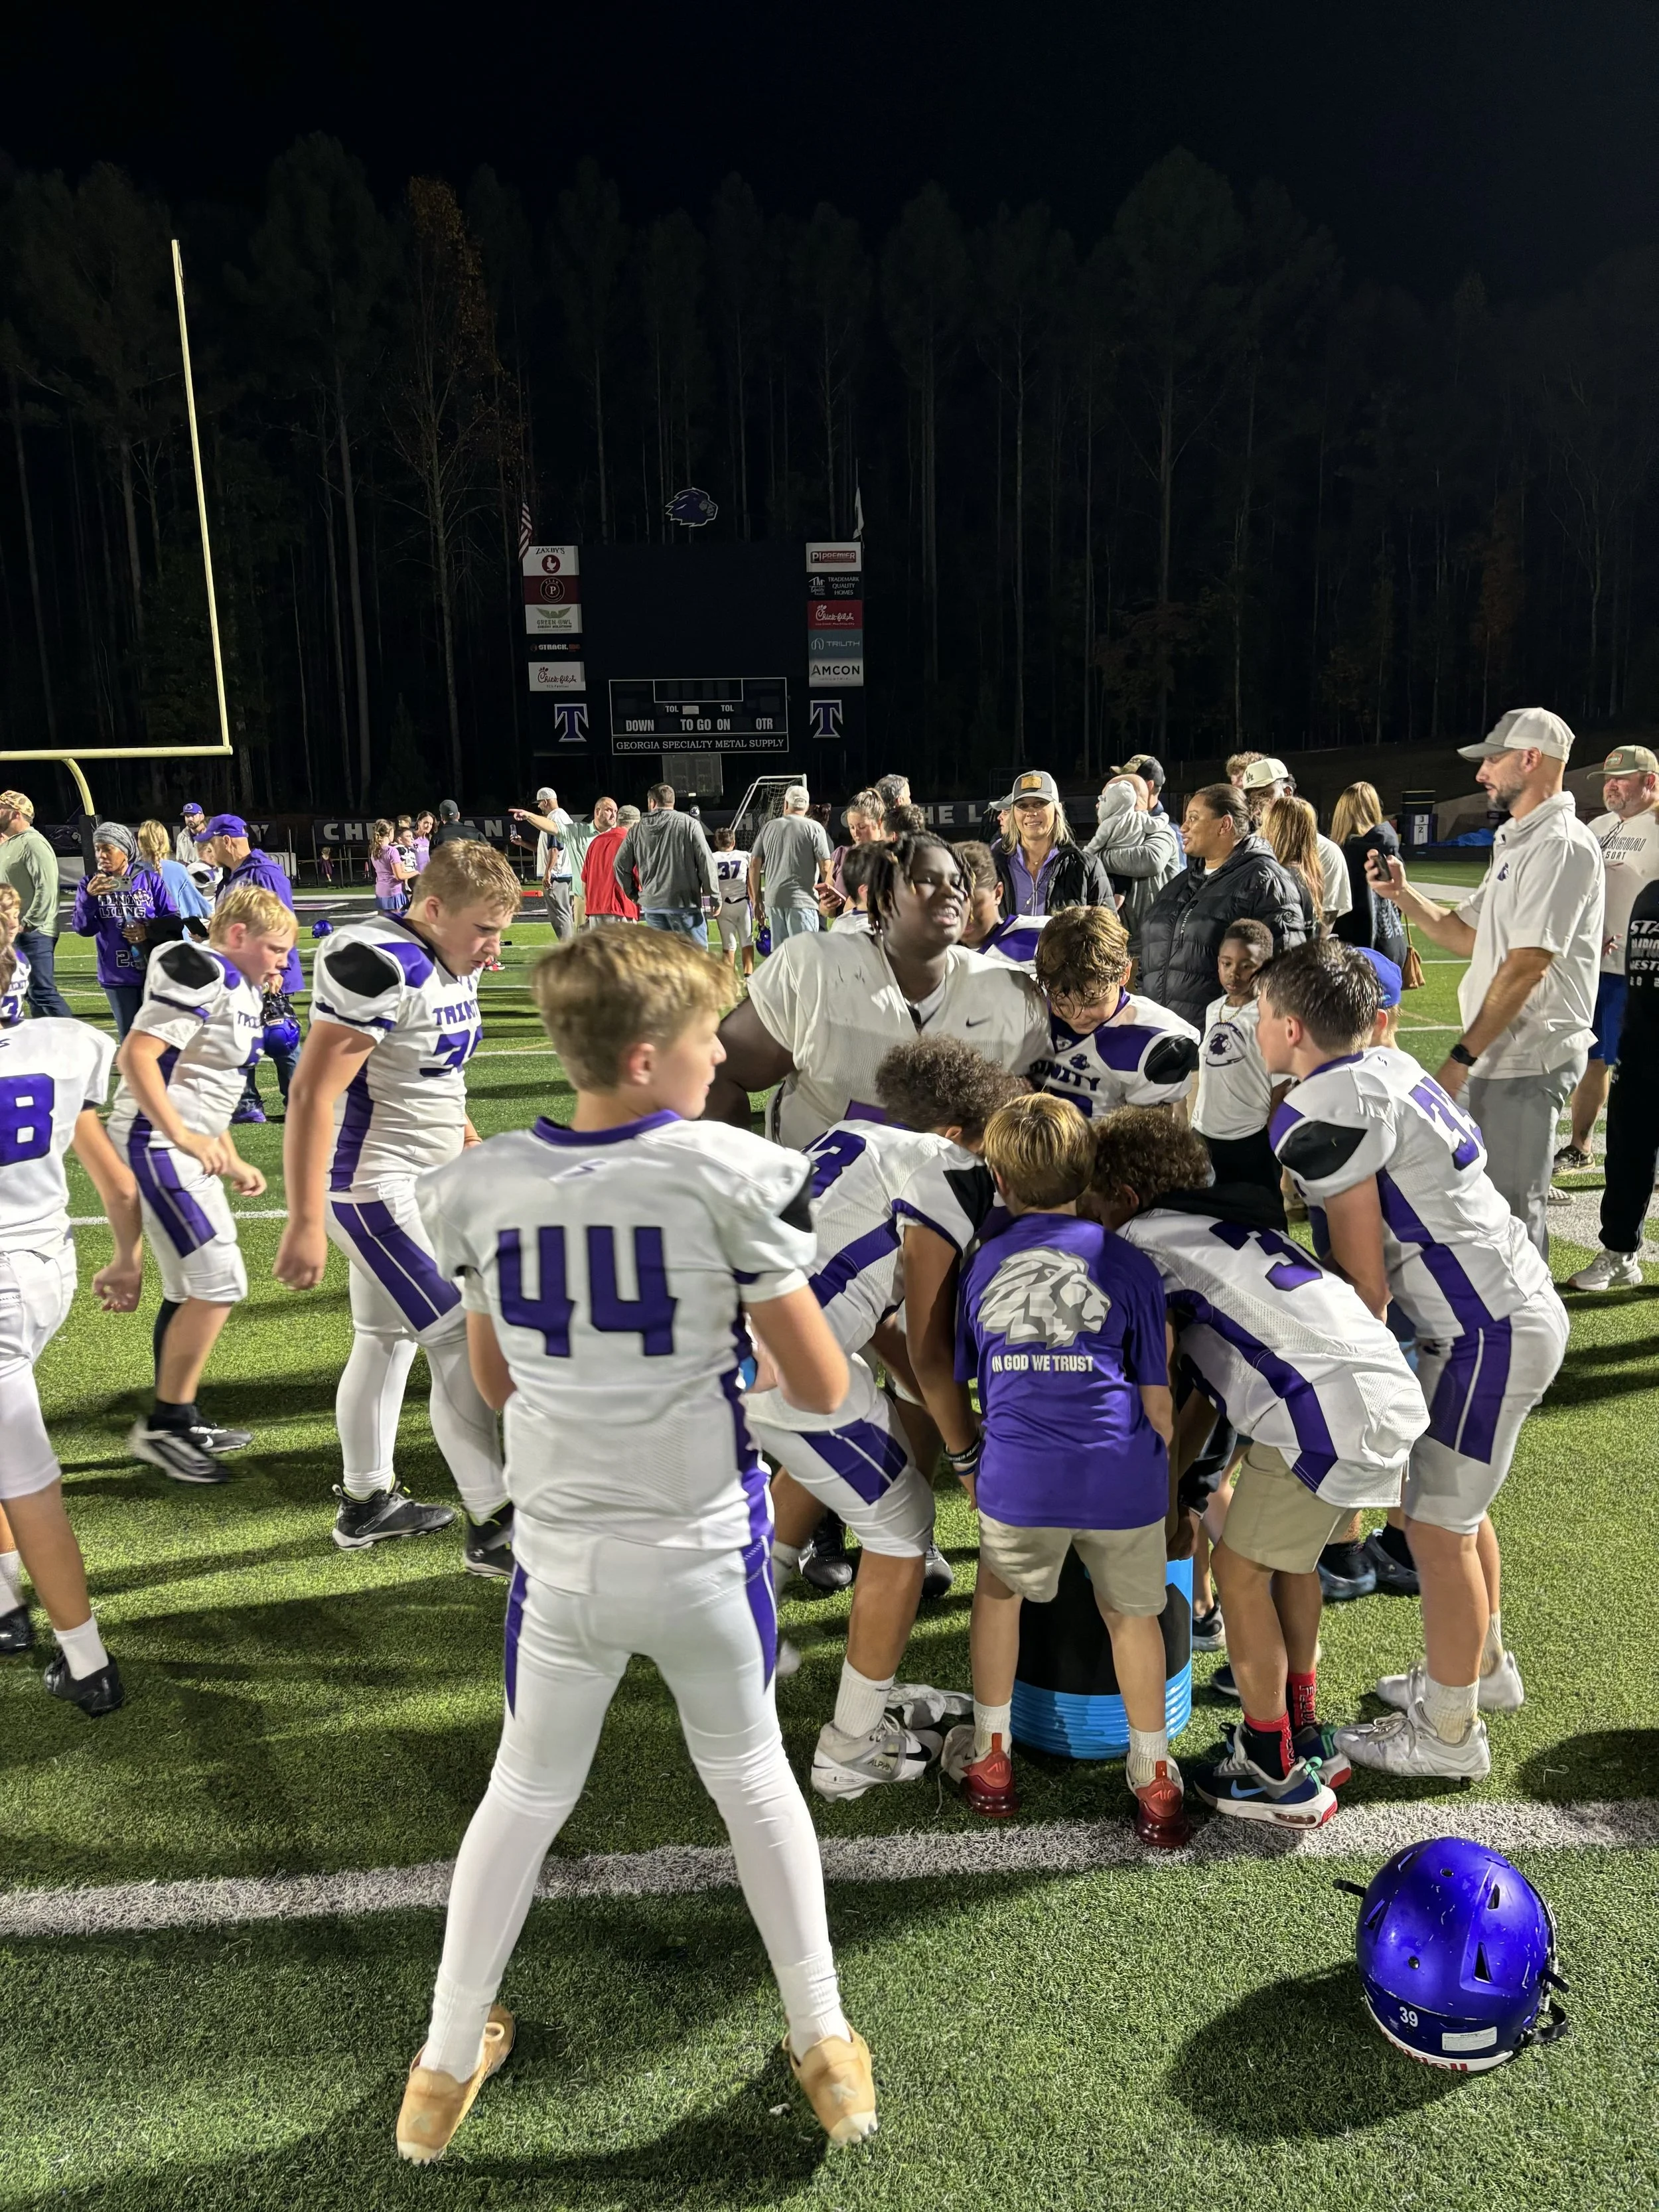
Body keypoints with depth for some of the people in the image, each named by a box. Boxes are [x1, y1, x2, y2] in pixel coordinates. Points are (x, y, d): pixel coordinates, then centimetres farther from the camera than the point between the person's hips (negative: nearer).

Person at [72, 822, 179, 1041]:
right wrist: (89, 897, -21)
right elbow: (83, 929, -7)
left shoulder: (149, 879, -3)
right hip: (117, 976, 2)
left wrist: (149, 930, -19)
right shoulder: (91, 883, 1)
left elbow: (174, 919, -2)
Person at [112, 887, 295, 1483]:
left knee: (190, 1290, 16)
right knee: (219, 1283, -13)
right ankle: (163, 1425, -3)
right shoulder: (201, 974, -15)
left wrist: (232, 1162, 23)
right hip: (155, 1145, -11)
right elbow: (135, 1056, -24)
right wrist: (184, 1136, -31)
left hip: (185, 1150, 11)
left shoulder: (241, 989, 16)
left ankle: (180, 1419, 27)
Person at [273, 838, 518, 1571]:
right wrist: (305, 1223, -25)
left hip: (415, 1181, 10)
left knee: (387, 1338, 19)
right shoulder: (380, 967, -23)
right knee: (462, 1342, -7)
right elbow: (313, 1096, -25)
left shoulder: (448, 965, 5)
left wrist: (466, 1139, 21)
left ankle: (366, 1502, 35)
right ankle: (493, 1528, 2)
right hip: (372, 1187, -10)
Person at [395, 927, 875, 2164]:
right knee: (750, 1777, 22)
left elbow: (497, 1382, 8)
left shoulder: (485, 1187, -5)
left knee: (528, 1792, 24)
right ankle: (824, 2042, 38)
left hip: (561, 1558, 3)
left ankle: (447, 2063, 40)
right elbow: (820, 1388, -11)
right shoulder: (730, 1175, -16)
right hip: (703, 1550, -2)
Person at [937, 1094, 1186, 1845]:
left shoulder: (980, 1266, 9)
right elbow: (1156, 1397, 7)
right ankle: (1153, 1780, 32)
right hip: (1121, 1476, 0)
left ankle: (990, 1758, 37)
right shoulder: (1127, 1264, 5)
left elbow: (953, 1383, 18)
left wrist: (965, 1458, 34)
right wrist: (1171, 1487, 21)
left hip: (1017, 1479, 1)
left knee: (998, 1592, 26)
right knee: (1131, 1614, 21)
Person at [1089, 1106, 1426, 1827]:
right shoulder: (1222, 1229, 25)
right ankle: (1306, 1738, 37)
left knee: (1240, 1569, 6)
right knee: (1287, 1554, 24)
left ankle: (1278, 1777, 18)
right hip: (1390, 1390, 9)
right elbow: (1207, 1387, 25)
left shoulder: (1145, 1239, 0)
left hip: (1330, 1407, -9)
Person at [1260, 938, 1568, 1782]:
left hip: (1489, 1331, -9)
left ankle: (1449, 1733, 21)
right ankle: (1483, 1667, 43)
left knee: (1436, 1527, 4)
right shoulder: (1388, 1065, 7)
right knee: (1456, 1504, 24)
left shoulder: (1323, 1113, -19)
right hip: (1520, 1302, 9)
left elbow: (1364, 1281, -14)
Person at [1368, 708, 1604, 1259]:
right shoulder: (1516, 842, 16)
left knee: (1513, 1209, -3)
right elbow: (1466, 936, 17)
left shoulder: (1560, 845, -16)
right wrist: (1403, 895, 3)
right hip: (1498, 1054, 10)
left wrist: (1462, 1057, -21)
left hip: (1528, 1059, -10)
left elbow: (1525, 967, -22)